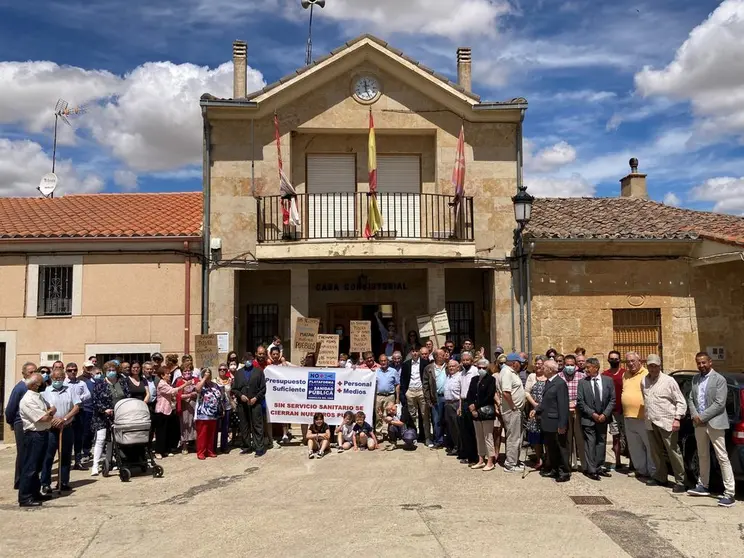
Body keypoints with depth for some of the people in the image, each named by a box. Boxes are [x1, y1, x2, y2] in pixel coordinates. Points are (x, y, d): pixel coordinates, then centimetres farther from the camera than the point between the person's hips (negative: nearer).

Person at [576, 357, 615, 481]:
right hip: (588, 419, -2)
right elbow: (580, 402, -5)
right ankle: (591, 470, 5)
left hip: (603, 418, 2)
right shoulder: (582, 382, -3)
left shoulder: (608, 381, 1)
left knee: (601, 443, 10)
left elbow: (612, 400, 1)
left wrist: (605, 414, -9)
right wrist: (592, 414, -11)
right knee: (590, 444, -1)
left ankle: (599, 467, 21)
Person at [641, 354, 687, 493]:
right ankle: (660, 478, 26)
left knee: (673, 452, -5)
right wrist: (647, 416, 13)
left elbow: (681, 402, -4)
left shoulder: (669, 381, -5)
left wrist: (677, 418, -12)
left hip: (666, 422, -6)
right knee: (656, 452, 13)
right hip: (651, 423, 6)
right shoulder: (644, 382, 12)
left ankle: (680, 482, 1)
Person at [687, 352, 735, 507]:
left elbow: (719, 404, -15)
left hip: (714, 423, -7)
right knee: (703, 456, 18)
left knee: (722, 458, -6)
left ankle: (729, 493, -5)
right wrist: (694, 415, -5)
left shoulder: (719, 380, -9)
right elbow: (690, 399, 12)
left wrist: (702, 417, -15)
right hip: (699, 424, 7)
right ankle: (703, 486, 30)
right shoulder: (695, 379, 13)